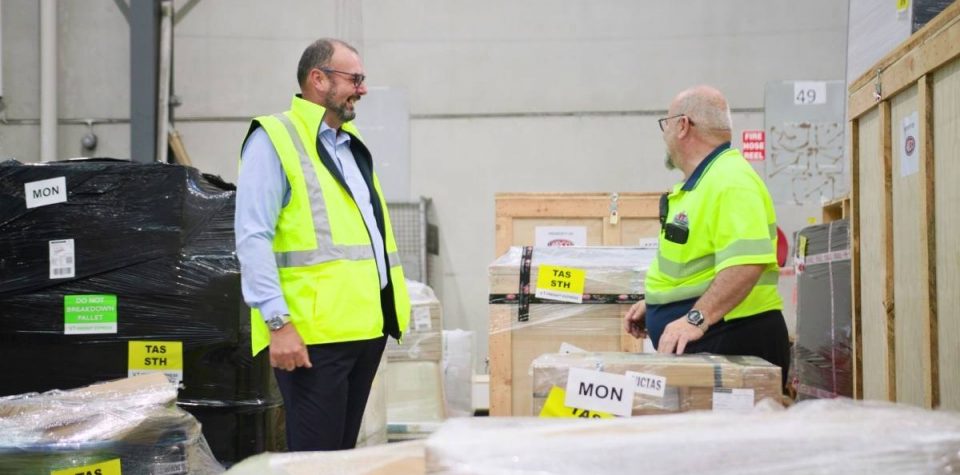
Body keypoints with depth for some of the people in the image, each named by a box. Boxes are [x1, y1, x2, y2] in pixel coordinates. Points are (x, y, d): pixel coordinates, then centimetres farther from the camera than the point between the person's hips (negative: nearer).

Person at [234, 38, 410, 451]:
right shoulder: (274, 140, -7)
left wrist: (392, 302, 19)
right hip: (315, 333, -8)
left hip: (365, 327, 8)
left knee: (342, 452, 15)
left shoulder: (351, 143, 20)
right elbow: (253, 239, -15)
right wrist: (278, 322, -21)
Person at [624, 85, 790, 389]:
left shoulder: (731, 182, -17)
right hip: (692, 341, 10)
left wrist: (697, 318, -34)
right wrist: (653, 303, 23)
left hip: (731, 340, -10)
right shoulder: (700, 183, 18)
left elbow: (746, 262, -30)